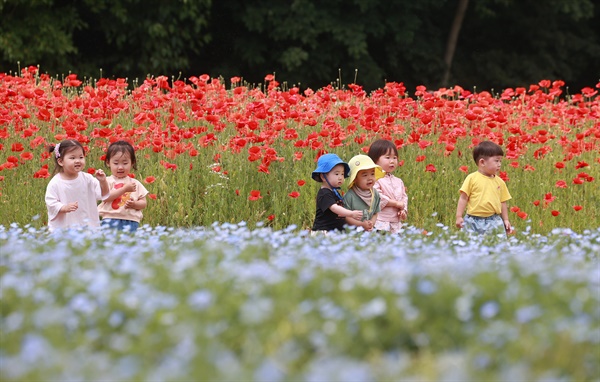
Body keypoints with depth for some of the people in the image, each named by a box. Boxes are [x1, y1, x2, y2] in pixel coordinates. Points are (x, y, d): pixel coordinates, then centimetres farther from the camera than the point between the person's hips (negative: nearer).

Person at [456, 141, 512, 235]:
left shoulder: (499, 182, 8)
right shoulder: (472, 178, -3)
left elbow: (502, 202, 14)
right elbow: (463, 198, -1)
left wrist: (506, 220, 13)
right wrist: (459, 216, -4)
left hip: (493, 221, 3)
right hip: (474, 221, -3)